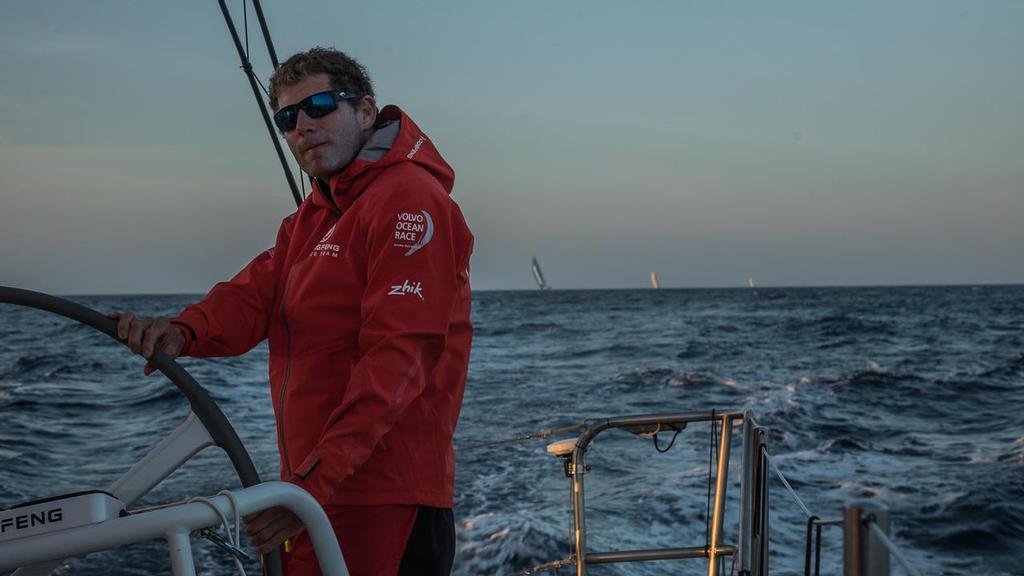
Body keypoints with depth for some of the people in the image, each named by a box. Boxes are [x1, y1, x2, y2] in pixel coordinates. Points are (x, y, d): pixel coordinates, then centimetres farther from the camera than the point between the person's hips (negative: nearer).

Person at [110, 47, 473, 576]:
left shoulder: (410, 200, -13)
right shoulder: (313, 215, 20)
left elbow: (397, 361, -21)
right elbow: (255, 295, 5)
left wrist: (318, 483, -25)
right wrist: (185, 330, -18)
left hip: (383, 500, -9)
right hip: (315, 491, 9)